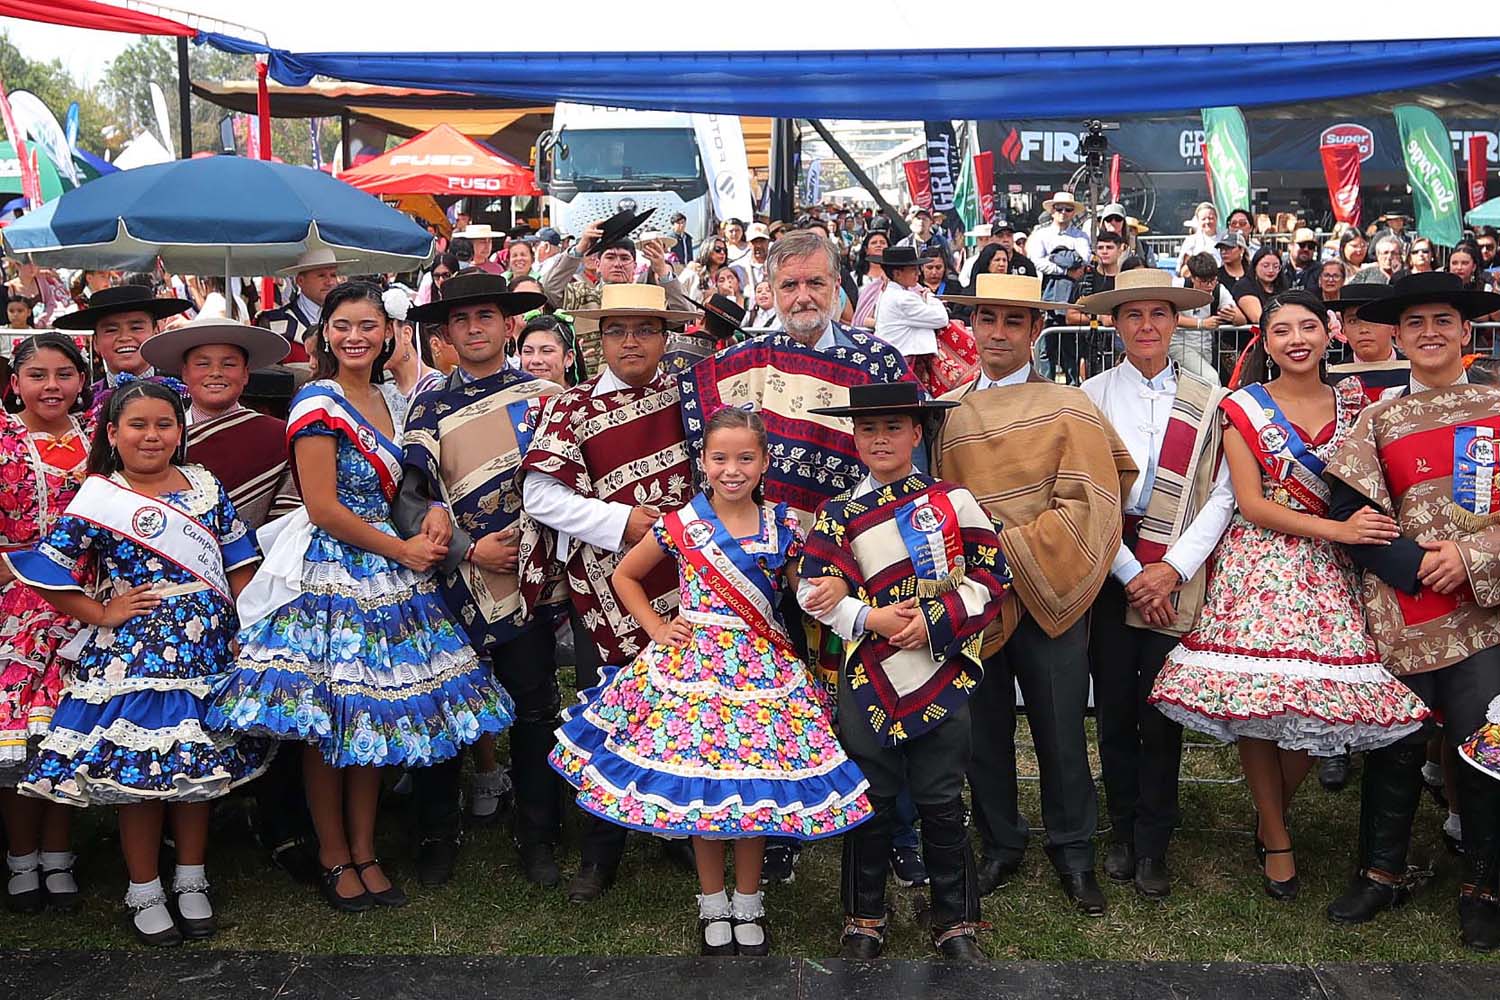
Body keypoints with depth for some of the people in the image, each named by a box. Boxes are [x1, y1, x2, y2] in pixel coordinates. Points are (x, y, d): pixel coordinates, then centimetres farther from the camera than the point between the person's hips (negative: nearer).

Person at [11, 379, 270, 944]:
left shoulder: (206, 487, 6)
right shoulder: (98, 499, -5)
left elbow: (239, 565, 9)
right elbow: (47, 571, -7)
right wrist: (102, 615, -9)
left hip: (207, 658, 4)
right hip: (132, 660, -4)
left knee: (202, 767, 12)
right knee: (139, 773, 3)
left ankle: (191, 882, 28)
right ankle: (144, 891, 21)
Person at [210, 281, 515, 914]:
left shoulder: (390, 400, 13)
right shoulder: (318, 402, -10)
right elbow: (323, 509, -15)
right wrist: (402, 550, -8)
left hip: (384, 572, 7)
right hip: (329, 572, -7)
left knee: (375, 715, 10)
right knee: (326, 723, 0)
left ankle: (365, 854, 21)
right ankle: (334, 858, 15)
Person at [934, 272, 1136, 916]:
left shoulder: (1069, 408, -2)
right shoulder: (945, 413, 7)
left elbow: (1087, 503, -10)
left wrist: (1011, 546, -17)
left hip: (1049, 593, -2)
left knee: (1061, 731, 7)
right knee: (983, 730, 11)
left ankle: (1073, 852, 25)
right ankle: (1000, 845, 29)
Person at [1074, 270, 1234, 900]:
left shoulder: (1208, 400, 5)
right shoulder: (1092, 396, 2)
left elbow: (1222, 494, 0)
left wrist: (1174, 568, -9)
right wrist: (1129, 570, -8)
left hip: (1175, 578, 0)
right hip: (1109, 572, 0)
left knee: (1161, 713, 2)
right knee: (1114, 709, 7)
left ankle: (1153, 846, 17)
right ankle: (1123, 831, 24)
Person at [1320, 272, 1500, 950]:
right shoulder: (1379, 419, 6)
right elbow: (1349, 512, -1)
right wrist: (1415, 566, -12)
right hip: (1400, 612, 0)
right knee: (1396, 746, 7)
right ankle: (1383, 871, 25)